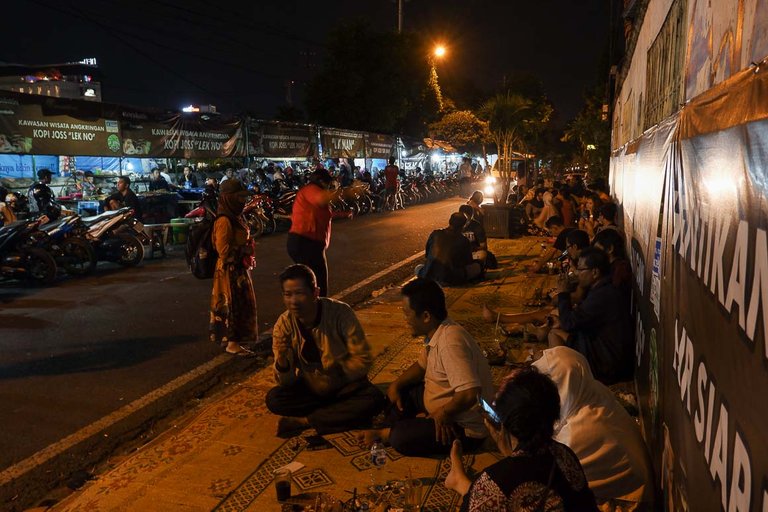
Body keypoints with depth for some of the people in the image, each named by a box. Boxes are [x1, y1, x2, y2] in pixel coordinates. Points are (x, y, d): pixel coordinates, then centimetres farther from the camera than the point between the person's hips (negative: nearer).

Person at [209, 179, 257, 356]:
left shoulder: (235, 217, 12)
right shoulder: (224, 221, -19)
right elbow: (224, 249, -23)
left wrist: (247, 249, 9)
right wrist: (245, 250, -17)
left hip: (239, 268, 10)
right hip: (230, 270, -10)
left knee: (242, 303, 17)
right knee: (233, 304, -3)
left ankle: (227, 338, 29)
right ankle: (232, 343, 6)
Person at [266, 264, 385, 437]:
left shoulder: (341, 313, -23)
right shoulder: (283, 325, -15)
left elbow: (363, 359, -16)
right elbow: (286, 382, -13)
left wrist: (333, 378, -21)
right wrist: (282, 360, -33)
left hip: (344, 386, -1)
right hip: (309, 387, 1)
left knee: (374, 399, -30)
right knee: (273, 399, -24)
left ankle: (303, 421, -19)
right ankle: (340, 412, -13)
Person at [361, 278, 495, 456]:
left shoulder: (450, 341, -31)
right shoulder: (436, 334, -1)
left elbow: (470, 394, -39)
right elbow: (422, 365, 18)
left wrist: (442, 414, -21)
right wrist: (396, 385, 2)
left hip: (466, 429, -10)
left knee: (402, 439, -24)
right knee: (397, 394, 15)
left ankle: (386, 434, 4)